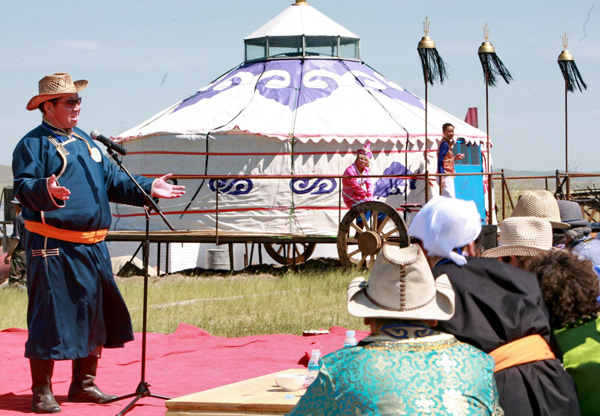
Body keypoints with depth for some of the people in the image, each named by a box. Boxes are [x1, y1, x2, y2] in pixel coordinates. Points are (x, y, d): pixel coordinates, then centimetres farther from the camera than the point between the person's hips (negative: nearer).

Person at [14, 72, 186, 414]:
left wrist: (148, 188, 12)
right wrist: (45, 190, -38)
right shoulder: (33, 144, -6)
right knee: (49, 318, -7)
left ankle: (84, 384, 23)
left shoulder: (85, 141, 20)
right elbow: (23, 186, -18)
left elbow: (112, 180, 22)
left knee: (96, 315, 12)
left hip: (92, 246, 8)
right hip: (53, 246, -8)